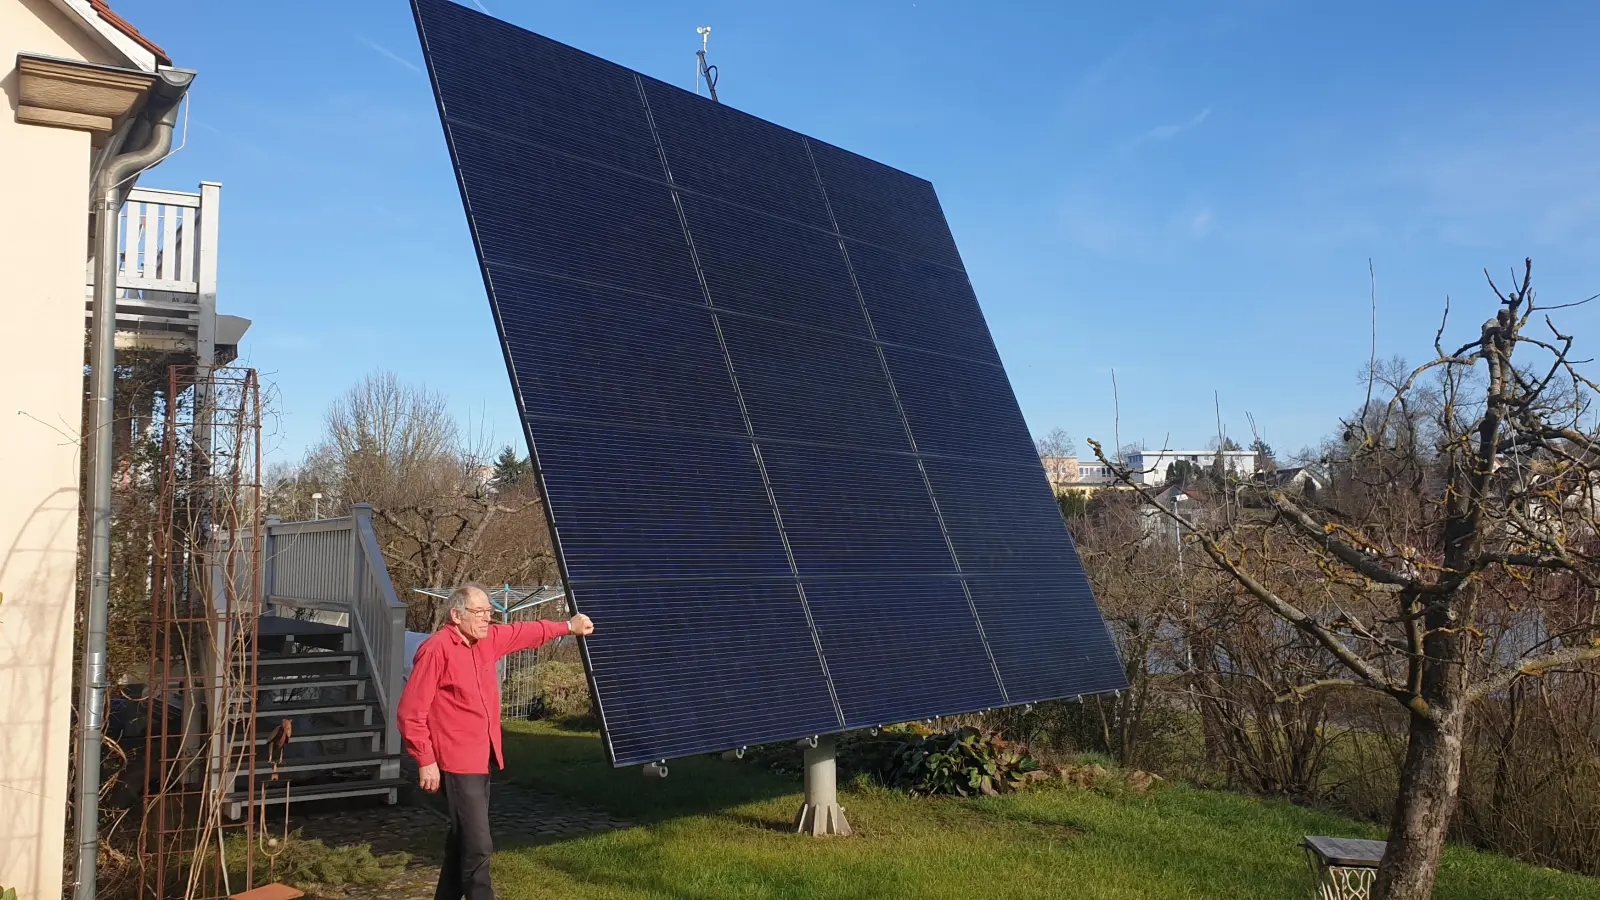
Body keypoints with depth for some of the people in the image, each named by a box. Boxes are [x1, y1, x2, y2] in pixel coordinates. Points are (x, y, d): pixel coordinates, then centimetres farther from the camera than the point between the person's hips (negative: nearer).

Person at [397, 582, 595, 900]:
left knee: (463, 841, 19)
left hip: (481, 760, 9)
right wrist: (425, 761, -16)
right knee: (477, 847, -10)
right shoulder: (436, 650, -17)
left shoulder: (488, 640, 7)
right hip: (457, 763, -9)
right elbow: (411, 712, -16)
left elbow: (525, 632, 26)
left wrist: (568, 626, 34)